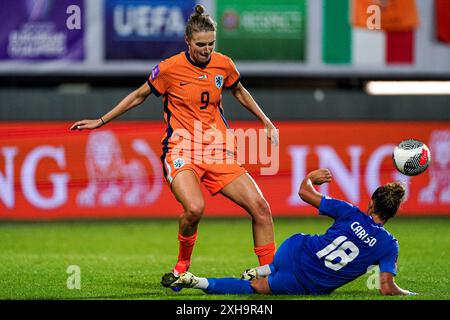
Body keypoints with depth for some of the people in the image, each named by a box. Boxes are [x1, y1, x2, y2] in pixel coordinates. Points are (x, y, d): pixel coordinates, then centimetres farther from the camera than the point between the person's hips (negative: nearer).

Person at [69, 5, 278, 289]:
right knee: (194, 208, -31)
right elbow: (139, 96, 9)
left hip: (218, 152, 4)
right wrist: (100, 122, 13)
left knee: (260, 206, -10)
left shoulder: (224, 65, 3)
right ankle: (182, 266, -5)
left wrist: (266, 122, 25)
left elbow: (239, 92, 25)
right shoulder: (170, 68, -7)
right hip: (181, 150, -4)